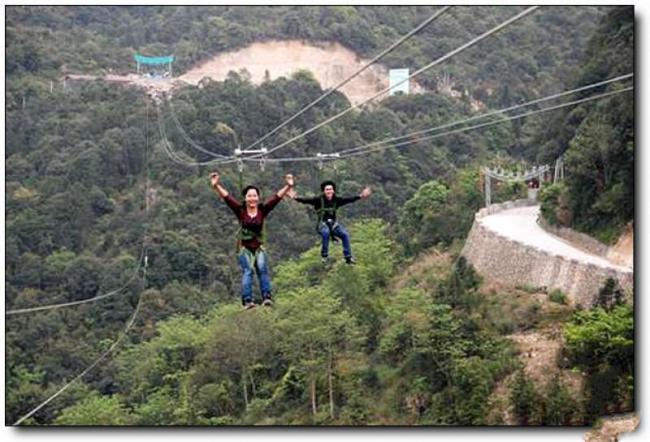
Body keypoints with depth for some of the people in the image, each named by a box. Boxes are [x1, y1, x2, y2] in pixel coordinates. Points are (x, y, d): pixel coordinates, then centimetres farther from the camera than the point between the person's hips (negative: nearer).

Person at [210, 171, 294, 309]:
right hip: (244, 247, -1)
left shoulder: (263, 210, -1)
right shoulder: (240, 210, -4)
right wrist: (216, 186, -26)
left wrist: (288, 186, -18)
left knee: (263, 269, -18)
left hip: (259, 247, 1)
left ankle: (267, 297, -22)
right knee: (247, 271, -16)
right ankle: (247, 300, -23)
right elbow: (227, 197, -14)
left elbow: (277, 197, -8)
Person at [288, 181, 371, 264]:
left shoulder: (336, 200, 1)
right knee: (326, 232, -37)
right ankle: (324, 255, -23)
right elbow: (306, 200, -20)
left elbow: (349, 199, -2)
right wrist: (296, 198, -36)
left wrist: (360, 196, -13)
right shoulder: (319, 200, -9)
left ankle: (348, 257, -9)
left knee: (345, 234, -19)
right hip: (322, 224, -4)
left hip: (333, 224, 4)